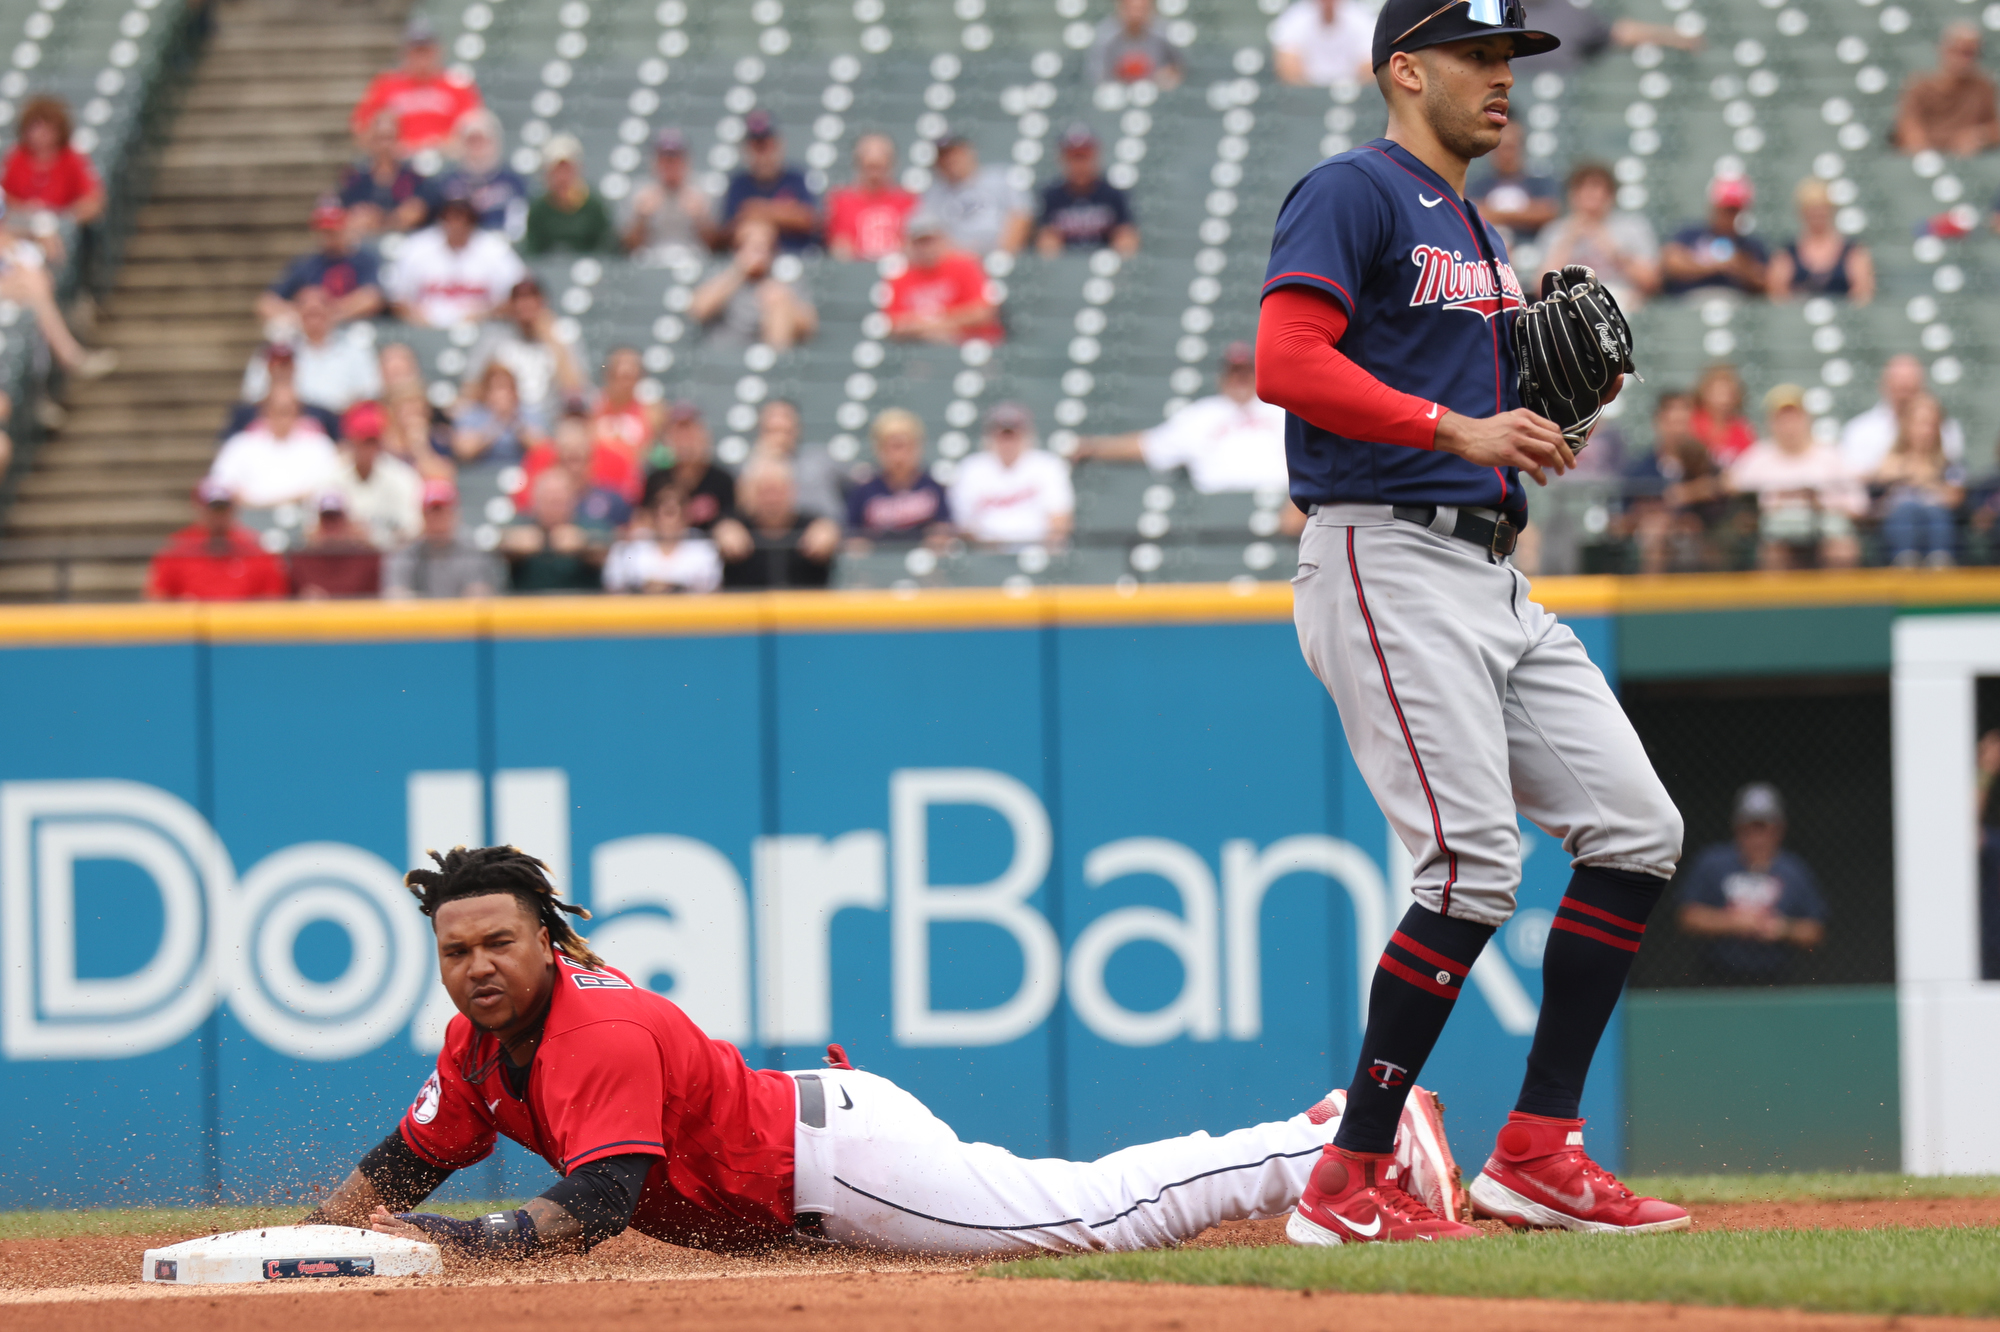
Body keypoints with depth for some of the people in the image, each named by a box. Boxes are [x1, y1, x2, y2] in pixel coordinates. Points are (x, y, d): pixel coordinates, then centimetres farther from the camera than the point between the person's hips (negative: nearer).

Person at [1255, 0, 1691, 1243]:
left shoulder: (1487, 239, 23)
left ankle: (1538, 1151, 6)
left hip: (1494, 577, 10)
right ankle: (1349, 1185, -12)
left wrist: (1554, 416, 8)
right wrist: (1461, 430, -22)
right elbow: (1290, 361, -19)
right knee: (1474, 861, -18)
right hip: (1385, 559, -10)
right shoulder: (1354, 194, -6)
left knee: (1637, 827, 3)